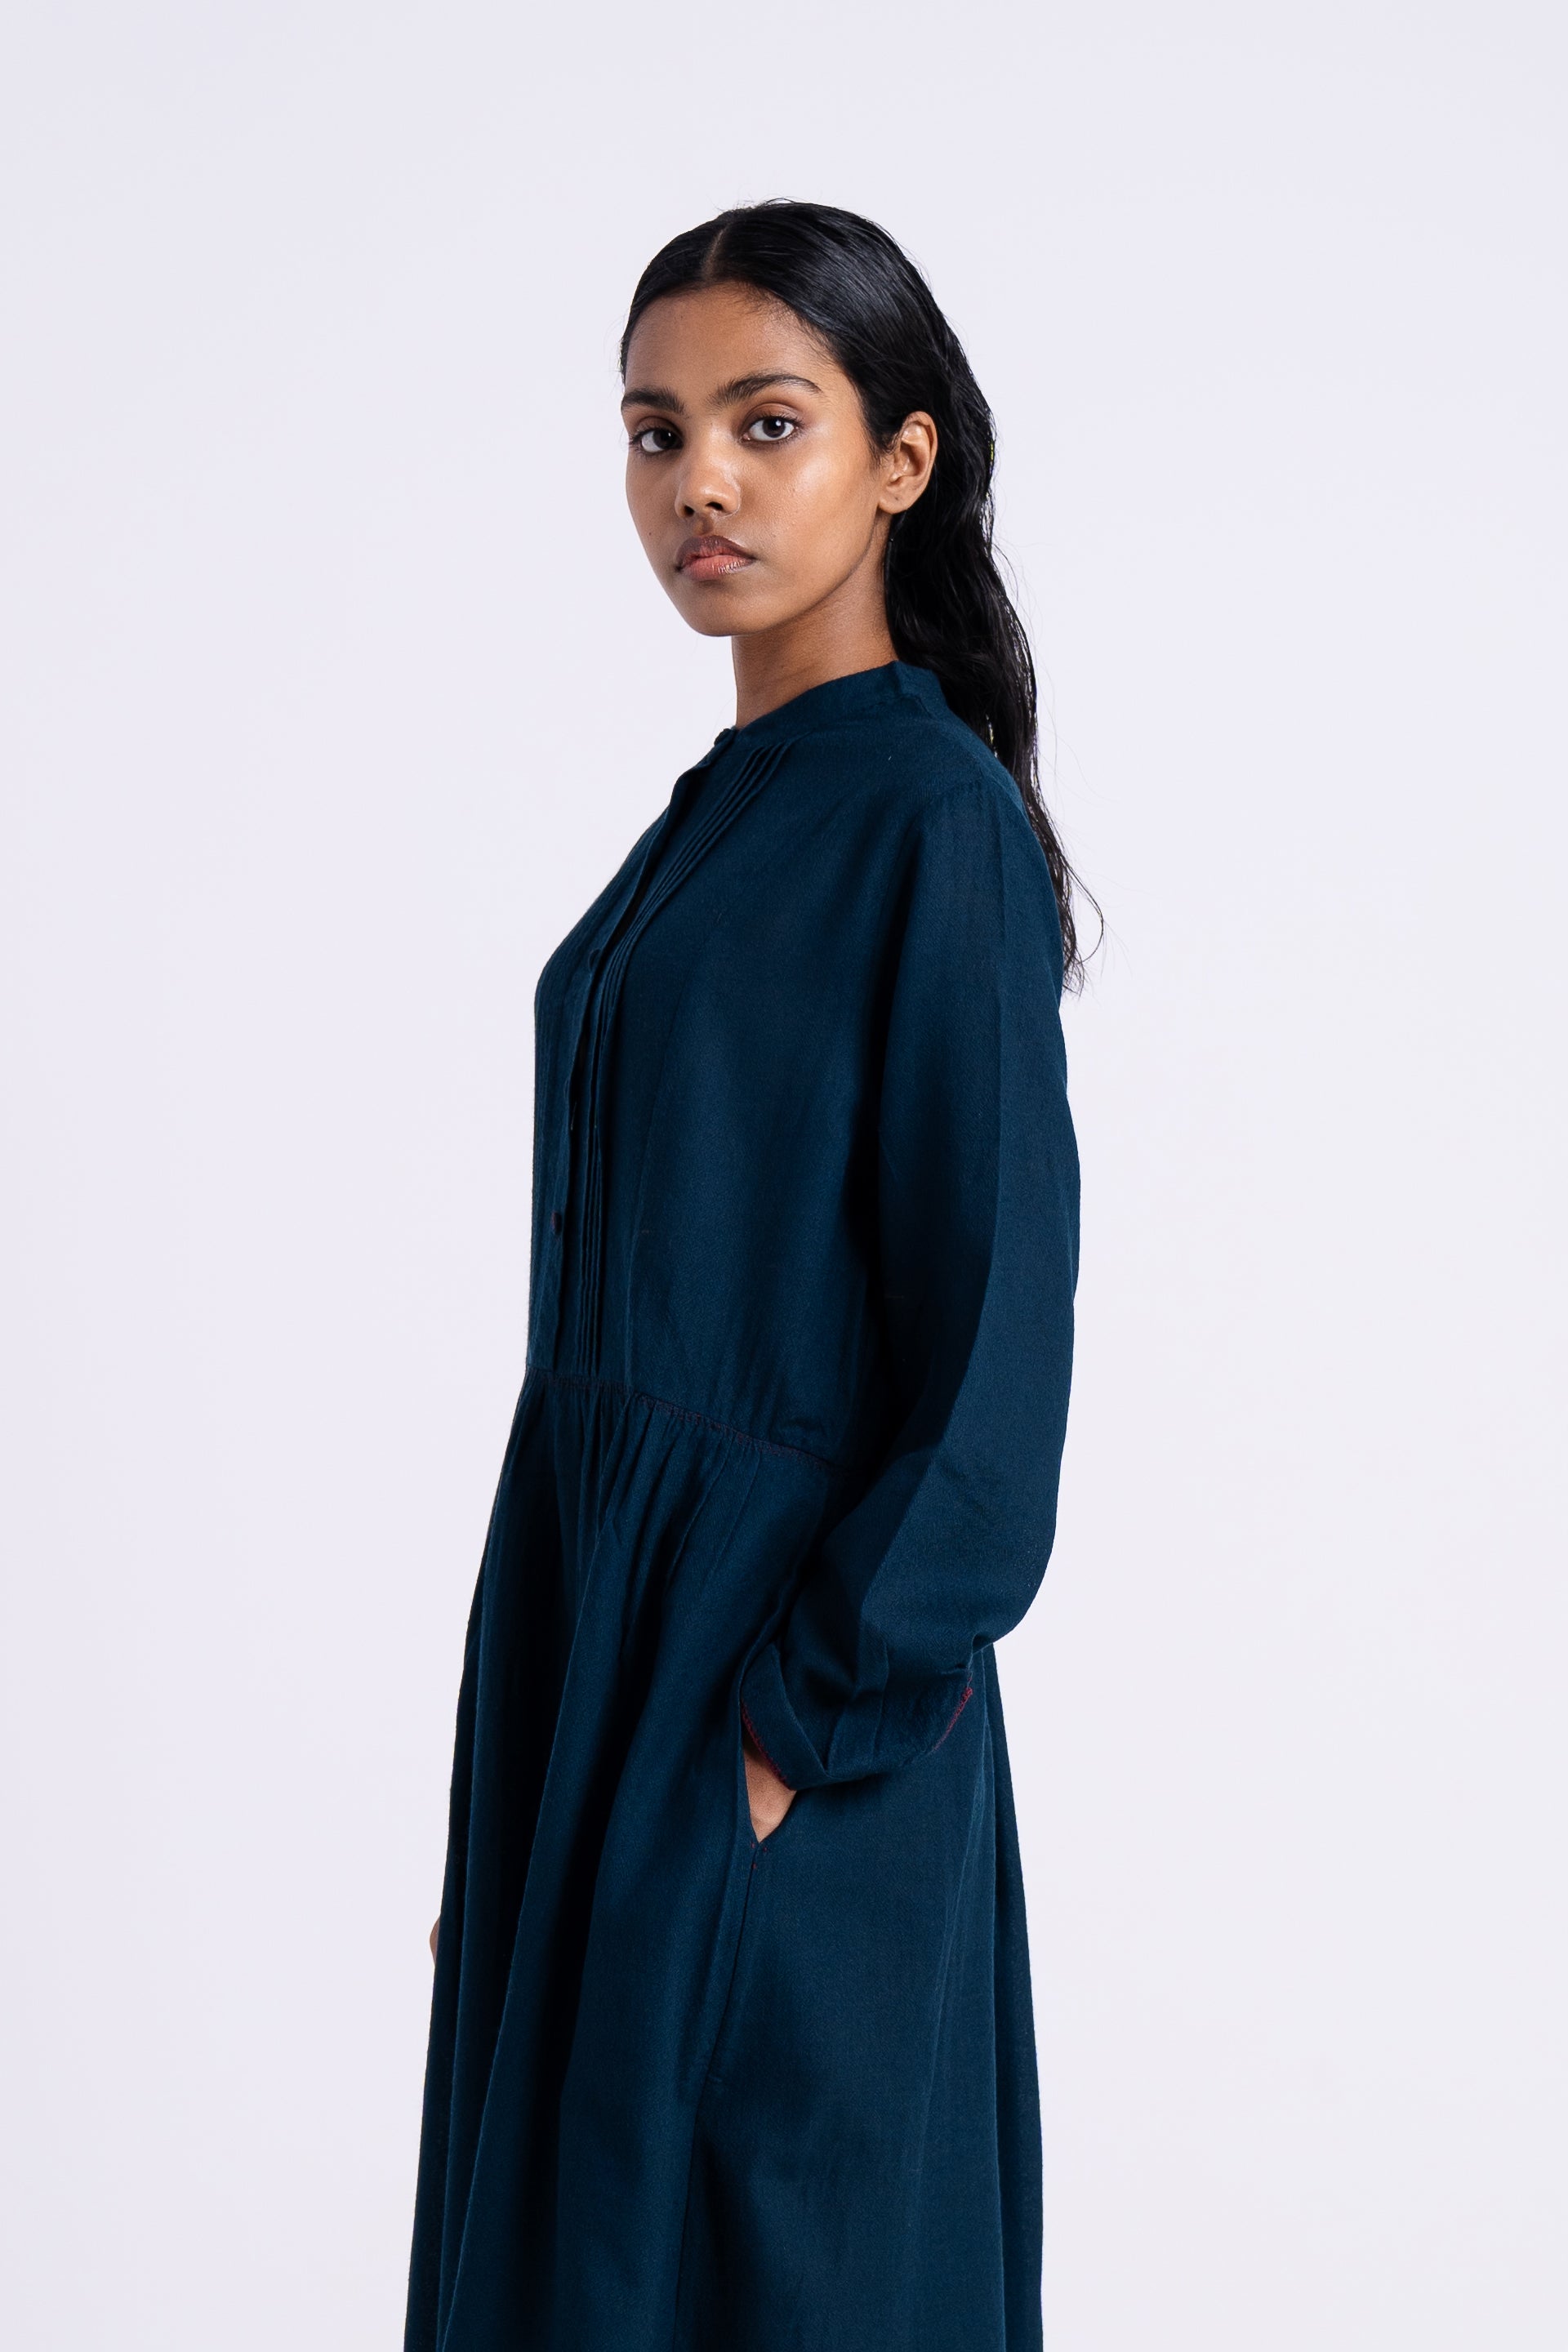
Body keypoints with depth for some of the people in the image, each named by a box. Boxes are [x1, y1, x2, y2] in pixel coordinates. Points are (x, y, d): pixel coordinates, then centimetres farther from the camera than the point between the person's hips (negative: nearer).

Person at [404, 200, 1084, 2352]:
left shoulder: (936, 821, -13)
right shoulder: (728, 811, 12)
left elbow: (996, 1345, -16)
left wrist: (813, 1724, -18)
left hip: (775, 1667, -8)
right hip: (605, 1627, 8)